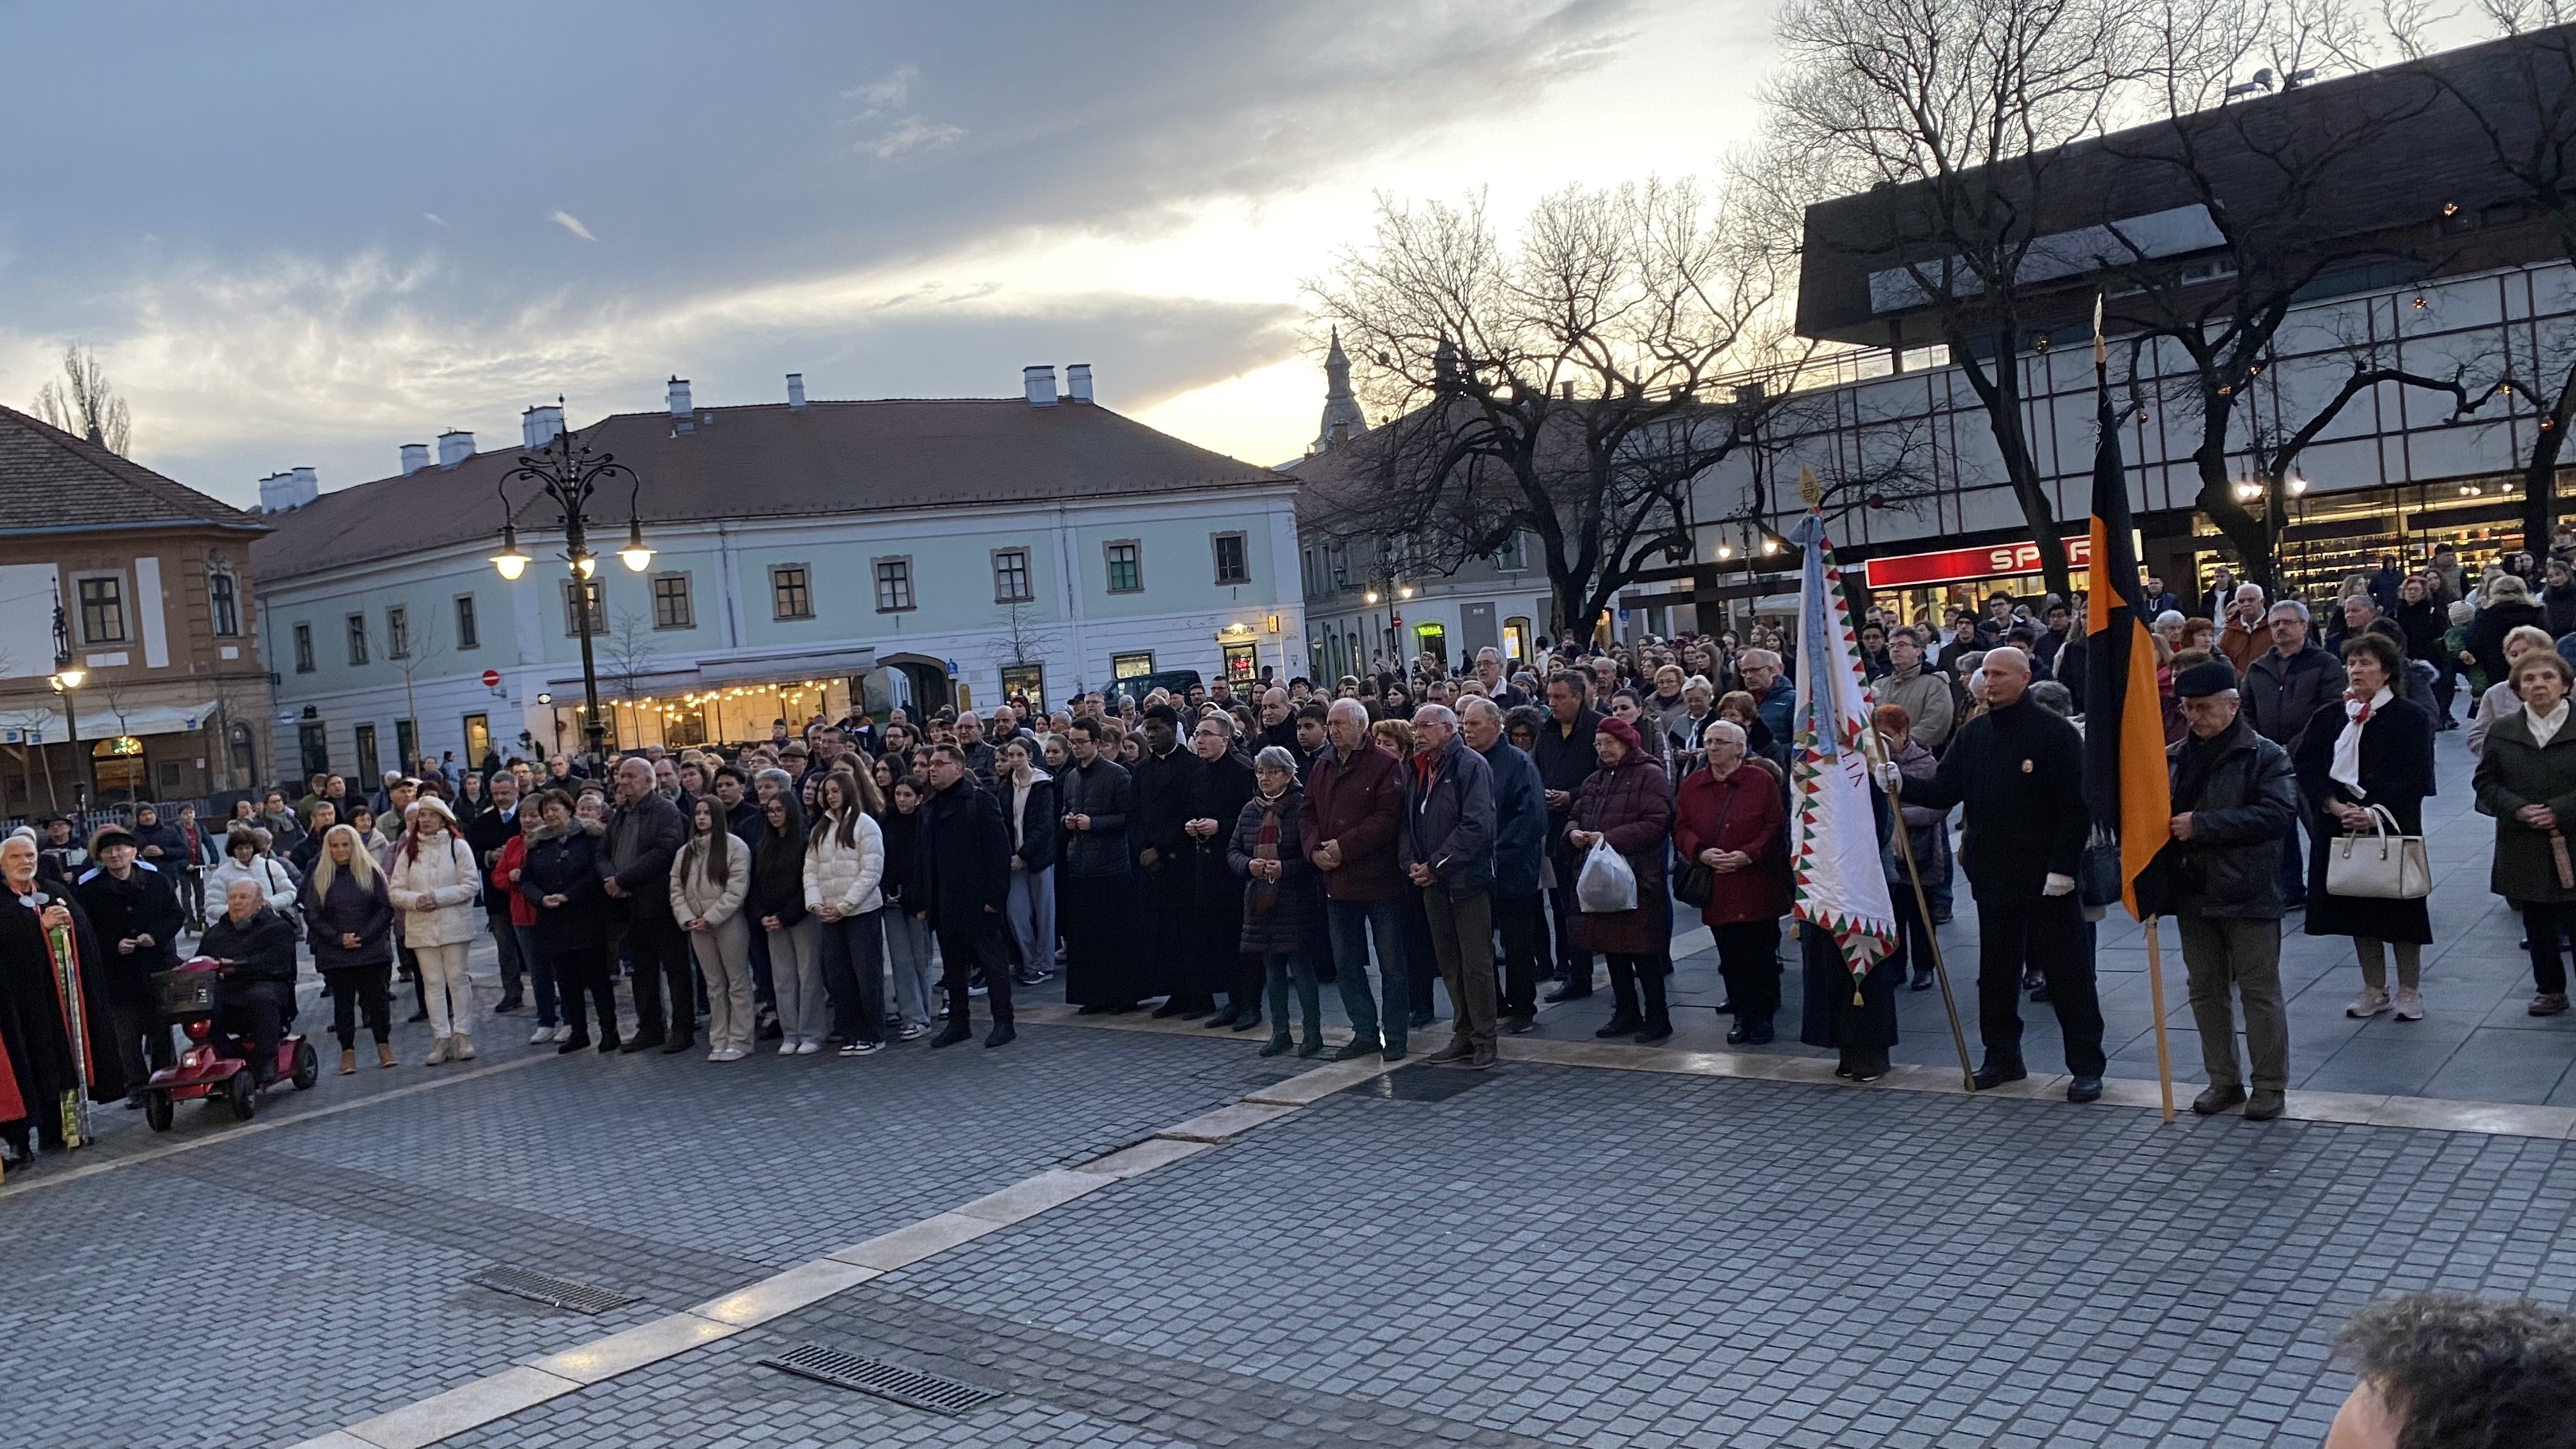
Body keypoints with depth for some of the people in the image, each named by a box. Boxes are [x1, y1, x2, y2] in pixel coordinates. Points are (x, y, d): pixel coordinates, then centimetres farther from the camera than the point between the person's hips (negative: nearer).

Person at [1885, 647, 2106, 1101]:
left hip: (2048, 879, -5)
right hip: (1993, 876, 6)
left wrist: (2063, 868, -16)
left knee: (2067, 973, 1)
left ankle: (2086, 1066, 10)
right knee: (1996, 974, 13)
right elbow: (1944, 792, 5)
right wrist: (1902, 785, -13)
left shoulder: (2056, 733, -8)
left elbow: (2075, 807, -12)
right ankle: (2002, 1057, 24)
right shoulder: (1972, 734, 9)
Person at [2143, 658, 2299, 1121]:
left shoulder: (2266, 756, -7)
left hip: (2247, 892, -5)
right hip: (2192, 892, 5)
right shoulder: (2173, 757, 8)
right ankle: (2223, 1080, 24)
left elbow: (2276, 812, -20)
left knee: (2260, 991, 3)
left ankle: (2270, 1084, 14)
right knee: (2206, 990, 12)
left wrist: (2201, 825, -23)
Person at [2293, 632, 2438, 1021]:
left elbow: (2415, 778, -11)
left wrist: (2377, 814, -20)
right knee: (2358, 908, 9)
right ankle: (2374, 989, 20)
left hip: (2393, 826, -4)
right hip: (2342, 827, 4)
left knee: (2400, 908, 2)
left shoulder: (2410, 718, -5)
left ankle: (2409, 990, 15)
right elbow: (2307, 769, 0)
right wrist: (2336, 807, -14)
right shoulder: (2328, 718, 6)